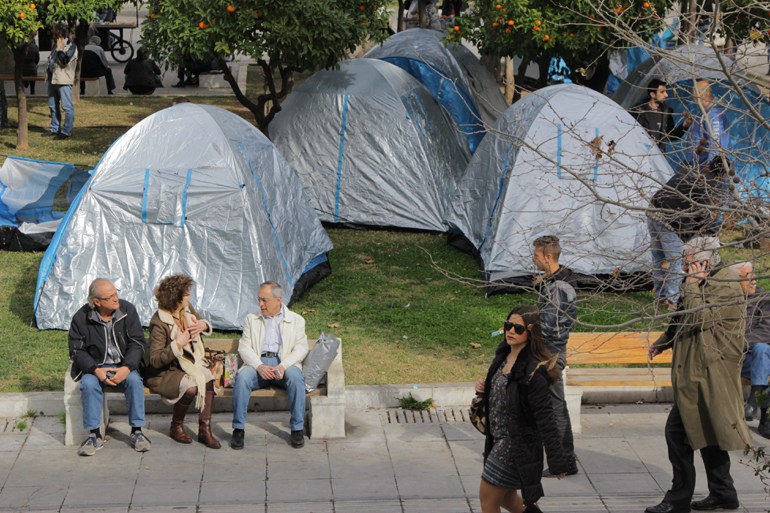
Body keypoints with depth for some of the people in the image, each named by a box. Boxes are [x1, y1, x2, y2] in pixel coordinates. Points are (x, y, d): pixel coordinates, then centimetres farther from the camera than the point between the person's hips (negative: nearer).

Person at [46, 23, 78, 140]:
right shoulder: (56, 45, 16)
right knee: (53, 106, 15)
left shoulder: (71, 46, -10)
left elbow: (64, 61, -21)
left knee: (67, 106, -8)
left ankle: (66, 131, -8)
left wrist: (60, 48, -16)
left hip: (64, 81, -9)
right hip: (53, 79, 9)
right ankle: (55, 129, 25)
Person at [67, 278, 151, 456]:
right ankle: (95, 435, -21)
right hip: (95, 366, -1)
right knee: (89, 384, -32)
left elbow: (137, 343, -4)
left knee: (134, 380, -30)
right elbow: (76, 350, -3)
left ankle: (136, 431, -18)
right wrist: (95, 370, -20)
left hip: (124, 365, 1)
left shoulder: (127, 310, -4)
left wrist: (127, 367, -21)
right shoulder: (81, 318, -7)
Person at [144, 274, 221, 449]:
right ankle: (176, 427, -6)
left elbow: (203, 323, 21)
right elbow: (155, 360, -23)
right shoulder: (159, 323, -20)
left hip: (189, 363, 7)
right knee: (190, 387, -32)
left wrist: (203, 325, -5)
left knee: (208, 377, -24)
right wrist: (178, 344, -30)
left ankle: (204, 429, -19)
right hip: (164, 372, -7)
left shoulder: (187, 309, 1)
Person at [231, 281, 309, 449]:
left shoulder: (296, 320, 13)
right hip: (258, 363, 1)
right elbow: (244, 347, 6)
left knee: (296, 378, -34)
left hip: (284, 363, -1)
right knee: (242, 377, -31)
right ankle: (238, 429, -24)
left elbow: (301, 348, 2)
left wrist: (283, 366, -17)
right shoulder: (251, 319, 17)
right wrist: (259, 366, -14)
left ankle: (297, 428, -23)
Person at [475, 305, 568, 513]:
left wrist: (557, 462, -21)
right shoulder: (503, 355, 3)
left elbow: (545, 418, -22)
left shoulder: (533, 371, -22)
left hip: (517, 444, -8)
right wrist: (483, 388, -4)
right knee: (504, 496, 20)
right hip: (498, 439, 8)